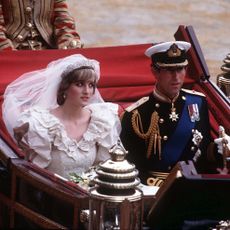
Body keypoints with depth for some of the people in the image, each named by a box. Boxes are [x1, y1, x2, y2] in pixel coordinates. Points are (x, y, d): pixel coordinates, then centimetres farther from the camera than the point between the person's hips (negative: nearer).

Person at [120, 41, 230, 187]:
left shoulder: (198, 102, 9)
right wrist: (164, 186, -17)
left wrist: (217, 150, -3)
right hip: (155, 191, -3)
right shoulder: (136, 115, -4)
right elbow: (132, 170, -5)